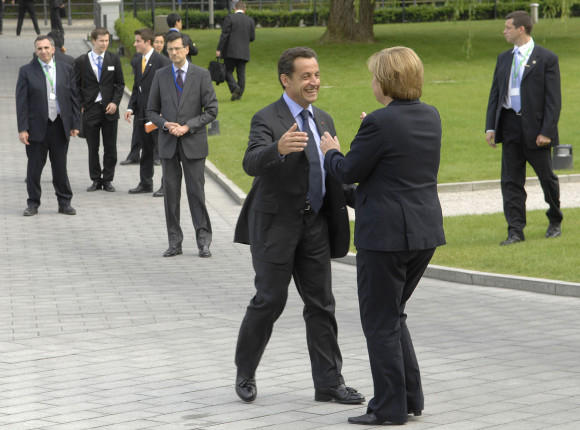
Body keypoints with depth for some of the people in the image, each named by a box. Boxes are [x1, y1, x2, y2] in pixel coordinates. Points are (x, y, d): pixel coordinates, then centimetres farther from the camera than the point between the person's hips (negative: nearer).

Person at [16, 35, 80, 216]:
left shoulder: (66, 70, 7)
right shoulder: (27, 71, 0)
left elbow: (73, 98, 9)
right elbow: (21, 102, -3)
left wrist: (75, 123, 3)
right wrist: (22, 129, -9)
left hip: (60, 126, 2)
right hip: (37, 126, -1)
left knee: (60, 167, 8)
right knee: (34, 167, 5)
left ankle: (64, 203, 16)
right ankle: (33, 204, 15)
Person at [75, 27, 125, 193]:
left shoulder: (113, 59, 5)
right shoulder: (81, 61, 2)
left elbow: (120, 84, 8)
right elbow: (76, 86, 6)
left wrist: (115, 103, -5)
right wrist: (81, 106, -4)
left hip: (109, 109, 1)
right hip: (90, 109, -1)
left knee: (110, 148, 3)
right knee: (93, 148, 4)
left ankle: (107, 180, 11)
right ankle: (96, 180, 12)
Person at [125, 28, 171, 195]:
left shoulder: (162, 61, -10)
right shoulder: (139, 62, 14)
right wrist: (130, 108, 6)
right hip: (142, 113, 8)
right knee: (146, 150, 14)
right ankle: (145, 183, 21)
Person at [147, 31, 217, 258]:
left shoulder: (202, 75, 0)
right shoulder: (160, 76, 7)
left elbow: (211, 110, -2)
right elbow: (152, 110, 11)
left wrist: (188, 126, -12)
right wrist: (165, 124, -9)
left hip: (193, 142, -2)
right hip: (168, 143, 2)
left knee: (196, 191, -2)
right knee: (171, 192, 3)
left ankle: (203, 241, 5)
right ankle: (175, 242, 9)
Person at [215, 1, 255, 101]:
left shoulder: (230, 18, -5)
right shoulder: (250, 20, 5)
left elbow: (224, 35, -10)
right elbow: (252, 37, 7)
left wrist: (219, 49, -8)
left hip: (231, 51, -3)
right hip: (244, 52, 3)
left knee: (228, 71, 4)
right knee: (241, 73, 8)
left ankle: (235, 87, -18)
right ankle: (239, 94, 8)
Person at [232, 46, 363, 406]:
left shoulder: (324, 121, 12)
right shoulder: (267, 120, -12)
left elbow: (335, 174, 18)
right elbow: (252, 163, -30)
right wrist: (279, 148, -51)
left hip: (315, 224, 6)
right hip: (277, 225, -6)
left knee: (321, 303, 6)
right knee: (270, 300, -2)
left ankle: (329, 383, 11)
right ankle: (245, 373, 17)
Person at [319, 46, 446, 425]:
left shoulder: (380, 123, -17)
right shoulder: (431, 116, 6)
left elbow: (349, 173, -9)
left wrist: (331, 152, 10)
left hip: (387, 234, -8)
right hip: (426, 230, 8)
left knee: (380, 322, 4)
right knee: (393, 315, 21)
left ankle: (391, 407, 8)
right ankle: (410, 397, 22)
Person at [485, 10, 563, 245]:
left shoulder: (546, 59, -6)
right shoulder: (503, 58, 11)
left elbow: (554, 99, -8)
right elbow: (495, 94, 13)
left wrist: (546, 131, -15)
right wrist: (490, 127, 3)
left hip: (535, 129, -5)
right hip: (509, 126, 5)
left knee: (546, 177, 8)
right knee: (511, 181, 0)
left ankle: (555, 221, 29)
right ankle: (515, 231, 2)